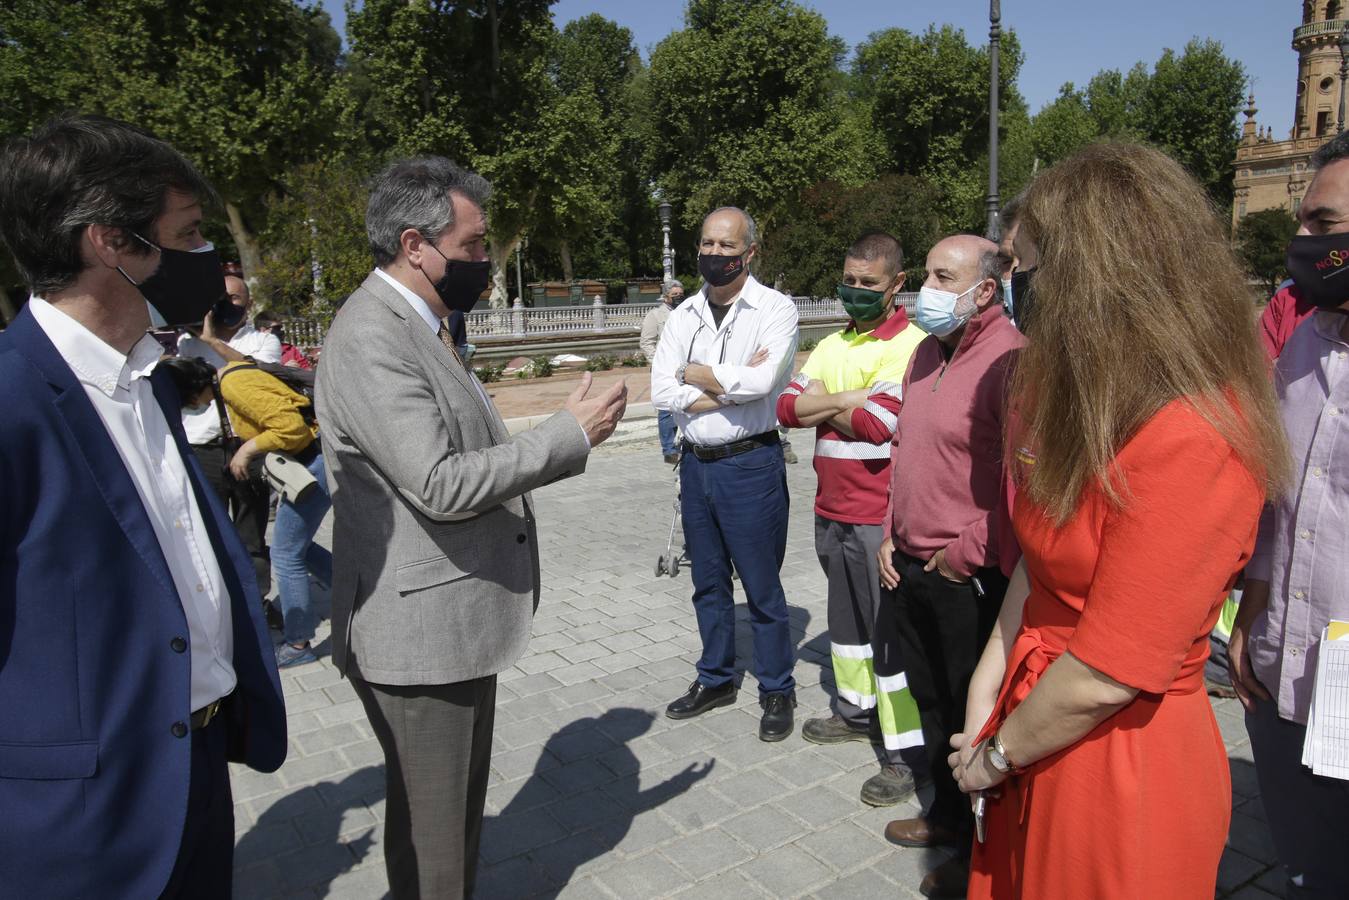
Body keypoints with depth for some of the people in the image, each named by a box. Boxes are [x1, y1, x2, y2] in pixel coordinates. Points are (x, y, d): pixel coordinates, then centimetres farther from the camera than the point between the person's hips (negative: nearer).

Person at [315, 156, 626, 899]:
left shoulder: (416, 326, 12)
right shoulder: (370, 340, -21)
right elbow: (441, 485, -27)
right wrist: (570, 434, -20)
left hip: (455, 616, 10)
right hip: (418, 628, -10)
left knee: (459, 806, 24)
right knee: (431, 824, 9)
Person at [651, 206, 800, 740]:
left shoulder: (775, 308, -8)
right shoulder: (685, 315, 7)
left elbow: (760, 381, -24)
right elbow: (661, 391, -5)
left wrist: (695, 373, -10)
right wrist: (734, 385, -14)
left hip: (750, 462, -5)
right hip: (696, 462, 6)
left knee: (763, 587, 5)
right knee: (708, 582, 17)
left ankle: (777, 691, 25)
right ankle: (716, 680, 35)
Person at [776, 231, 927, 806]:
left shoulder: (911, 346, -10)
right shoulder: (832, 346, 14)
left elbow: (877, 424, -22)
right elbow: (788, 408, 2)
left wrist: (821, 403, -6)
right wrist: (848, 399, -13)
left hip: (879, 515, -8)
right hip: (831, 510, 8)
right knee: (846, 617, 20)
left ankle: (905, 749, 10)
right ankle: (857, 709, 38)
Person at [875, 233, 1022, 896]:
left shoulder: (1008, 359, -18)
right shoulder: (928, 351, 10)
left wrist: (966, 555, -15)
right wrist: (891, 535, 12)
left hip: (971, 577, -8)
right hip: (911, 565, 8)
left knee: (975, 715, 9)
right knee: (930, 699, 22)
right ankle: (947, 815, 43)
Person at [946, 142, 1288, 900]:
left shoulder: (1193, 441, -26)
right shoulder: (1098, 398, 4)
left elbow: (1105, 678, -24)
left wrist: (998, 753, -9)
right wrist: (988, 688, -1)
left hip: (1121, 775, -7)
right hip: (1043, 736, 8)